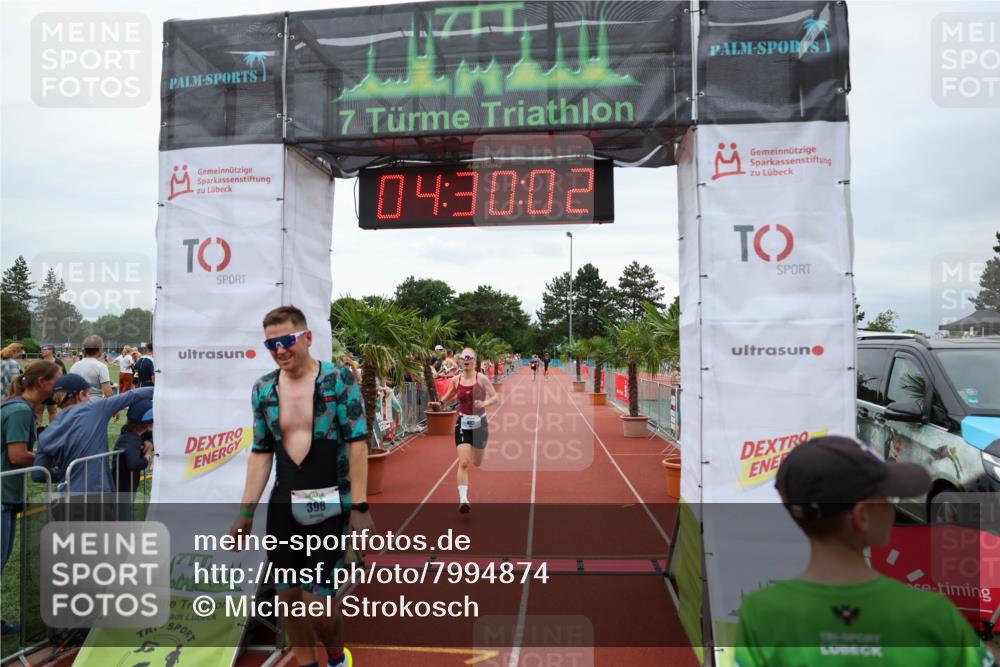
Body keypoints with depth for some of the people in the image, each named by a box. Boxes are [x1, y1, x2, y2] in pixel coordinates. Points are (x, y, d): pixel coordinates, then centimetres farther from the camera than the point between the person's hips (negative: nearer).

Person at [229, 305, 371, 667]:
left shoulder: (340, 379, -9)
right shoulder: (263, 389, 5)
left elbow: (357, 443, -10)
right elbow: (261, 453, 10)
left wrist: (360, 506, -14)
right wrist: (246, 511, 8)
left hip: (330, 506, -4)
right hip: (282, 506, 5)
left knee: (317, 601, -3)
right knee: (289, 596, 11)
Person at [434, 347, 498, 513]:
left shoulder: (481, 378, -9)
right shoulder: (456, 380, 0)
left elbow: (495, 397, -13)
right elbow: (449, 395, 19)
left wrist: (484, 403, -32)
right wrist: (440, 402, 2)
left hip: (479, 423, -1)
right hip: (462, 423, 1)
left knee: (476, 463, 14)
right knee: (463, 463, -12)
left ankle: (474, 451, 51)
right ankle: (463, 499, -13)